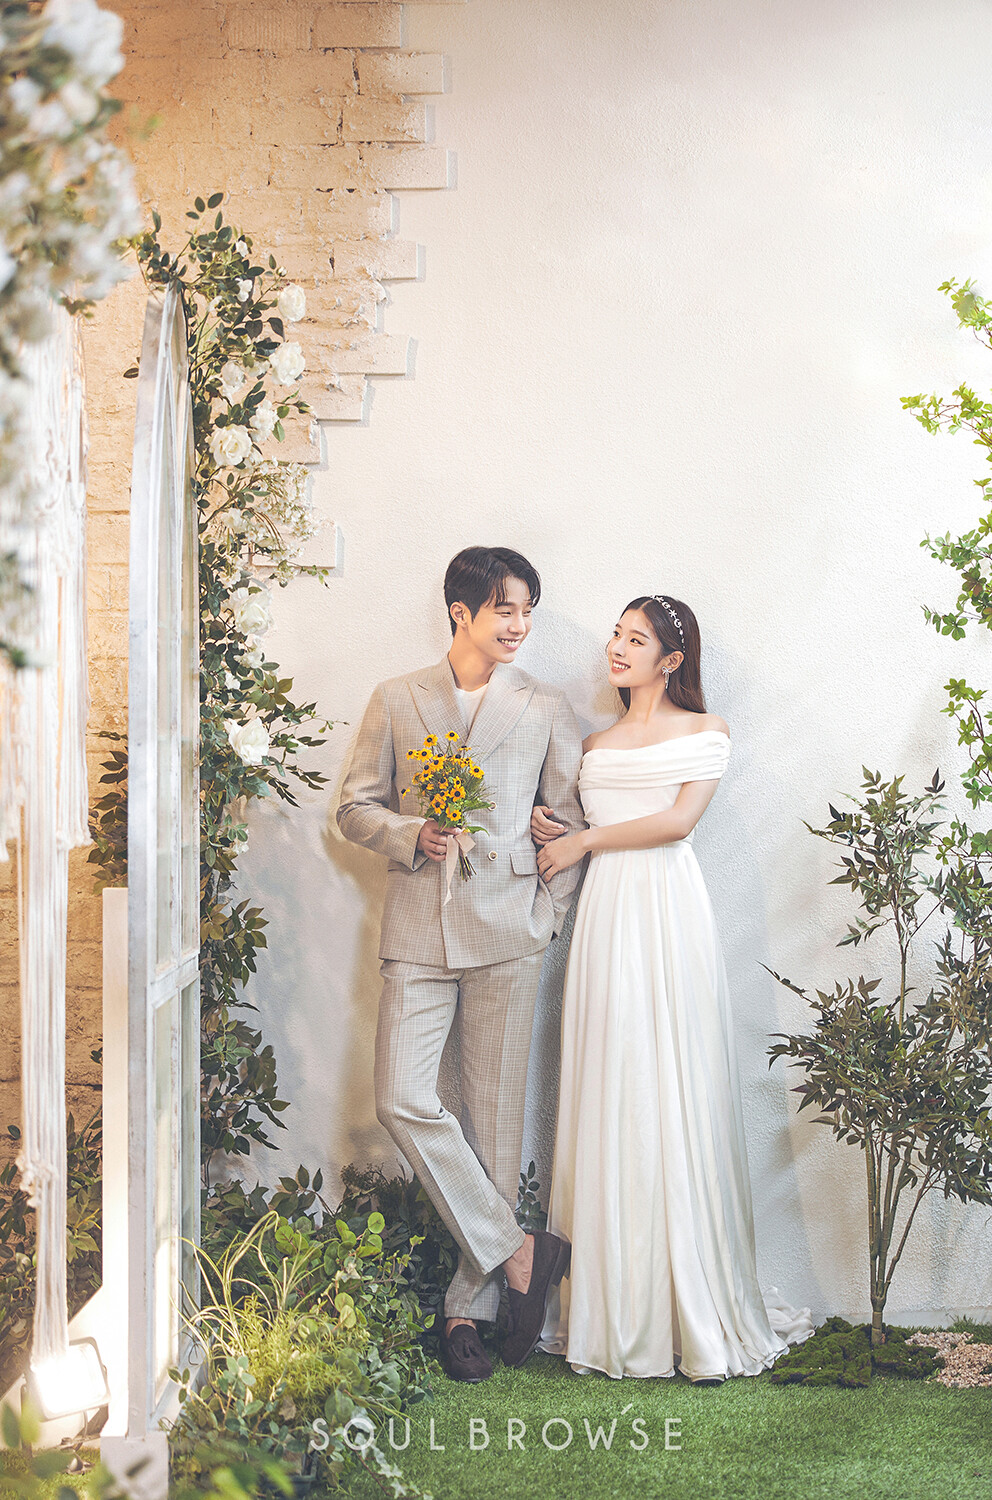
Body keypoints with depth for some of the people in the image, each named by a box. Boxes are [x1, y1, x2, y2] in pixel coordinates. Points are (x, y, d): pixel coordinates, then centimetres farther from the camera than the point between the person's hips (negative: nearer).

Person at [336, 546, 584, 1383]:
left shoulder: (547, 710, 10)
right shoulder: (397, 702, 11)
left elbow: (573, 825, 10)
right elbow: (356, 806, 11)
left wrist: (545, 922, 1)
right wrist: (411, 836, -8)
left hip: (505, 935, -1)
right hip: (418, 930, 1)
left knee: (495, 1118, 0)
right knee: (403, 1102, -12)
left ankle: (469, 1307, 10)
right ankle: (517, 1253, 1)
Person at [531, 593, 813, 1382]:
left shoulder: (704, 731, 8)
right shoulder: (596, 743, 21)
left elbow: (679, 819, -6)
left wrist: (583, 841, -2)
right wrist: (549, 827, -1)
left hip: (670, 910, -4)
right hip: (608, 912, 4)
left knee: (675, 1095, -5)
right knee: (610, 1094, 0)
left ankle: (695, 1307, 1)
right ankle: (615, 1307, 5)